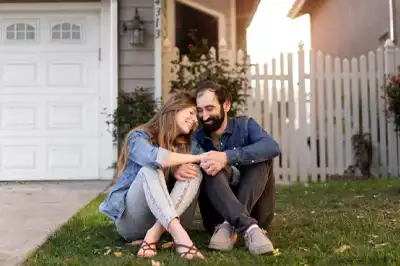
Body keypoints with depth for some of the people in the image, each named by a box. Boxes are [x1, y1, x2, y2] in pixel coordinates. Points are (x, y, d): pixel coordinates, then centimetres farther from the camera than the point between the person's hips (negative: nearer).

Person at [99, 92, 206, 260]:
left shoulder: (183, 145, 13)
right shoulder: (140, 137, -6)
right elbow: (153, 157, -29)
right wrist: (197, 157, -23)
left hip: (167, 218, 4)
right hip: (130, 220, -4)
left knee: (195, 174, -19)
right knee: (150, 169, -30)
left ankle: (154, 234, -35)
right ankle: (178, 234, -50)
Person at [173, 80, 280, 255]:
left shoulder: (245, 126, 2)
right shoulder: (195, 139, 7)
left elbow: (272, 147, -20)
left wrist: (227, 157, -34)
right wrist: (176, 169, -32)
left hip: (254, 212, 0)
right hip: (219, 215, 0)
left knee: (259, 157, -20)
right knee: (209, 167, -25)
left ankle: (230, 226, -34)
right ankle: (248, 227, -43)